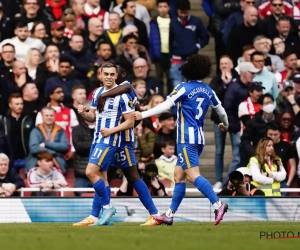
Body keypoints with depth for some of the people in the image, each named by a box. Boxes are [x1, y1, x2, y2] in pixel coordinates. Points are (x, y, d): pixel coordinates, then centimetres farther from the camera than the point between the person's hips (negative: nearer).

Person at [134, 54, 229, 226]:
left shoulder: (184, 88, -7)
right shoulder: (208, 91, 11)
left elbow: (166, 106, -13)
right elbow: (221, 111, 20)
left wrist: (143, 115, -9)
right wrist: (225, 125, 41)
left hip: (187, 138, -7)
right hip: (200, 138, 7)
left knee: (193, 175, -15)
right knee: (179, 175, 12)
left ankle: (218, 204, -30)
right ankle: (170, 215, 13)